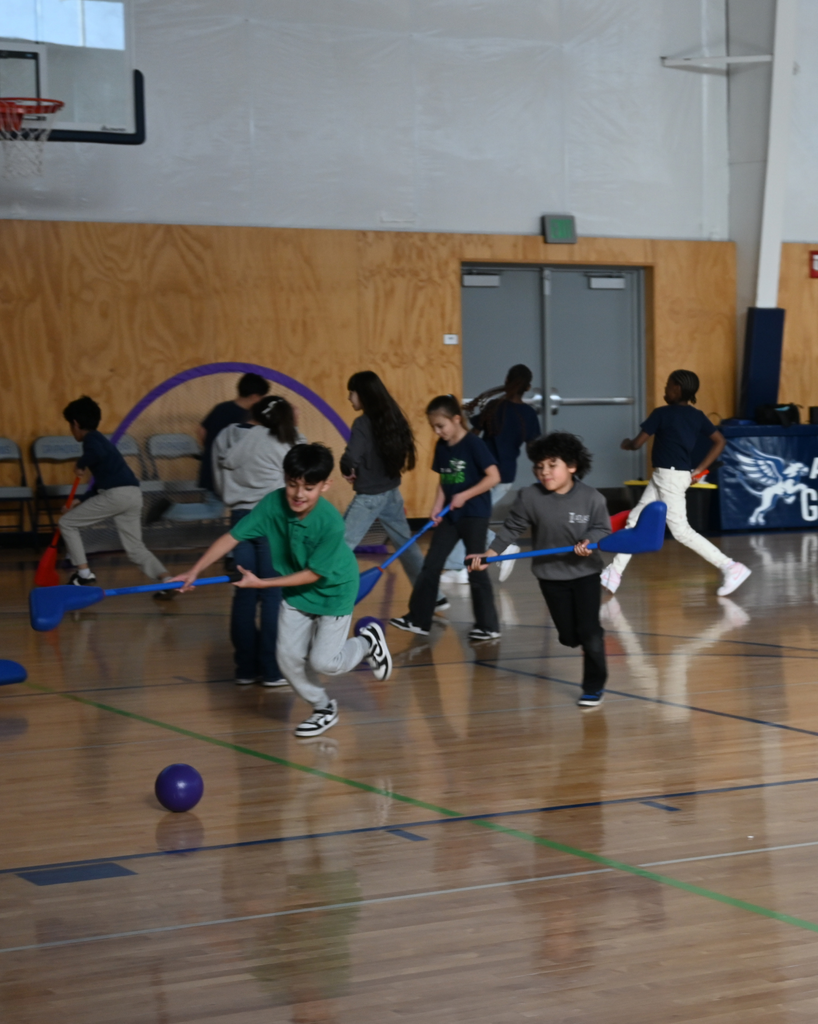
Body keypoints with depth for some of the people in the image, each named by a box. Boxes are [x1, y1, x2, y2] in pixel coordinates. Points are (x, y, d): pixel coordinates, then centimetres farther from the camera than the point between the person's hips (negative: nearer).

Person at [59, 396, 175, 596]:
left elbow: (98, 453, -26)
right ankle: (167, 580, -9)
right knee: (135, 548, 12)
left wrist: (81, 463, -7)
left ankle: (84, 574, 5)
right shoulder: (100, 440, 28)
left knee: (67, 523, 8)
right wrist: (82, 504, 38)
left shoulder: (90, 438, 0)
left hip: (116, 494, -9)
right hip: (134, 495, 9)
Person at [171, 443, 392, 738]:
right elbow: (232, 537, -19)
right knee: (288, 657, 2)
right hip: (295, 591, 5)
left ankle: (367, 642, 23)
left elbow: (313, 573, -26)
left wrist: (262, 583, -27)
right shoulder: (273, 504, -23)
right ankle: (323, 708, 27)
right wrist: (195, 571, -24)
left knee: (323, 661, -7)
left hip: (333, 591, -5)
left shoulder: (331, 523, -34)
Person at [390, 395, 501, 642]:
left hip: (474, 515, -7)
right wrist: (437, 505, -2)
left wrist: (465, 495, -19)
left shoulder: (473, 444, -14)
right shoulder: (441, 447, 6)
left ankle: (489, 626, 8)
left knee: (475, 569, -2)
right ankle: (418, 619, 11)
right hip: (450, 516, 7)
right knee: (431, 565, 4)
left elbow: (494, 477, -17)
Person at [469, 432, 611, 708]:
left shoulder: (592, 498, -15)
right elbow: (512, 528, -5)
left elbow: (602, 528, -6)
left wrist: (590, 541, -26)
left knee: (589, 631, -5)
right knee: (569, 637, 7)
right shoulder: (529, 497, -12)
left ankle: (594, 686, 13)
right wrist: (491, 553, -13)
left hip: (585, 572, -2)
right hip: (551, 574, 2)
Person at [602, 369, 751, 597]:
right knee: (635, 519, 13)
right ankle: (614, 574, 17)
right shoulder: (697, 416, 8)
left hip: (670, 476, -9)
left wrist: (626, 444, 12)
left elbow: (637, 444, -11)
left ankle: (730, 568, -8)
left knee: (681, 531, -6)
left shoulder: (661, 414, -12)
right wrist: (699, 470, 6)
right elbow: (719, 441, 4)